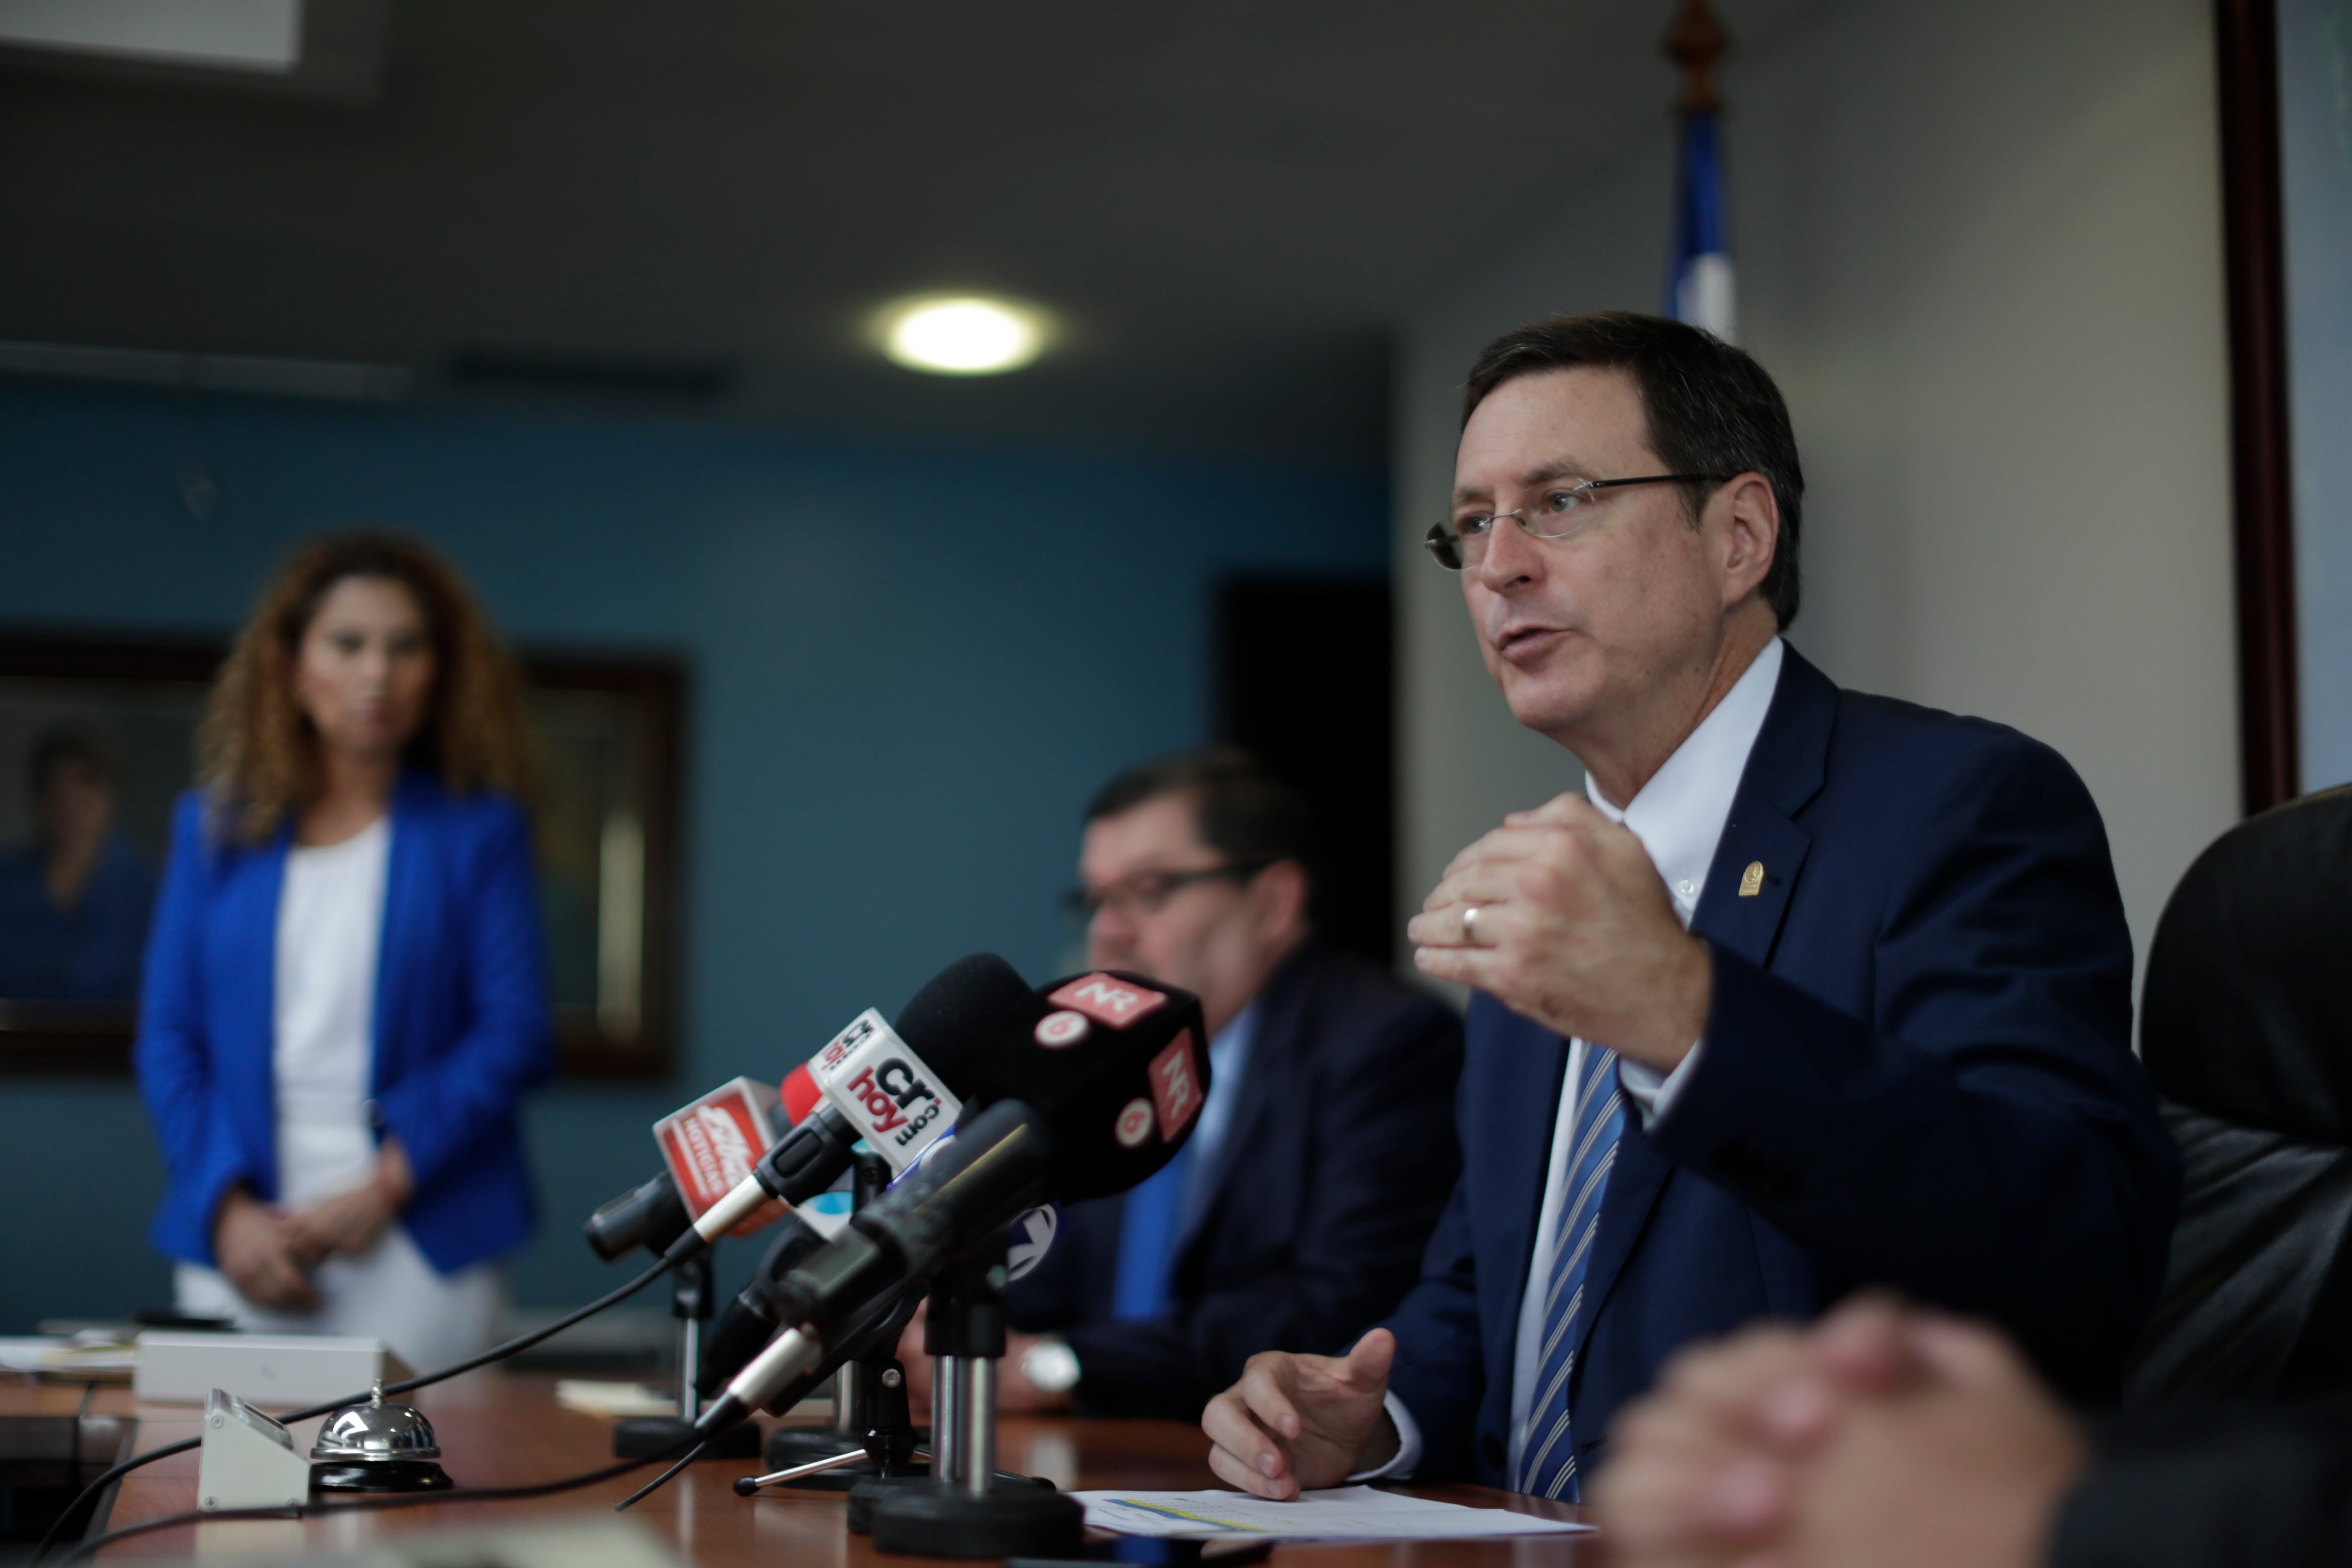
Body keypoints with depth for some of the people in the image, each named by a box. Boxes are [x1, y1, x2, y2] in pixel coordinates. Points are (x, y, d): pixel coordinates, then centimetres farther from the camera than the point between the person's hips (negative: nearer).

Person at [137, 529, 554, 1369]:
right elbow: (169, 1034, 8)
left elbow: (514, 1032, -1)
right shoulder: (215, 825, 12)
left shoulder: (478, 829, 5)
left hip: (417, 1239, -2)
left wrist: (388, 1182, -11)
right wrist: (228, 1207, -5)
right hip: (240, 1240, 2)